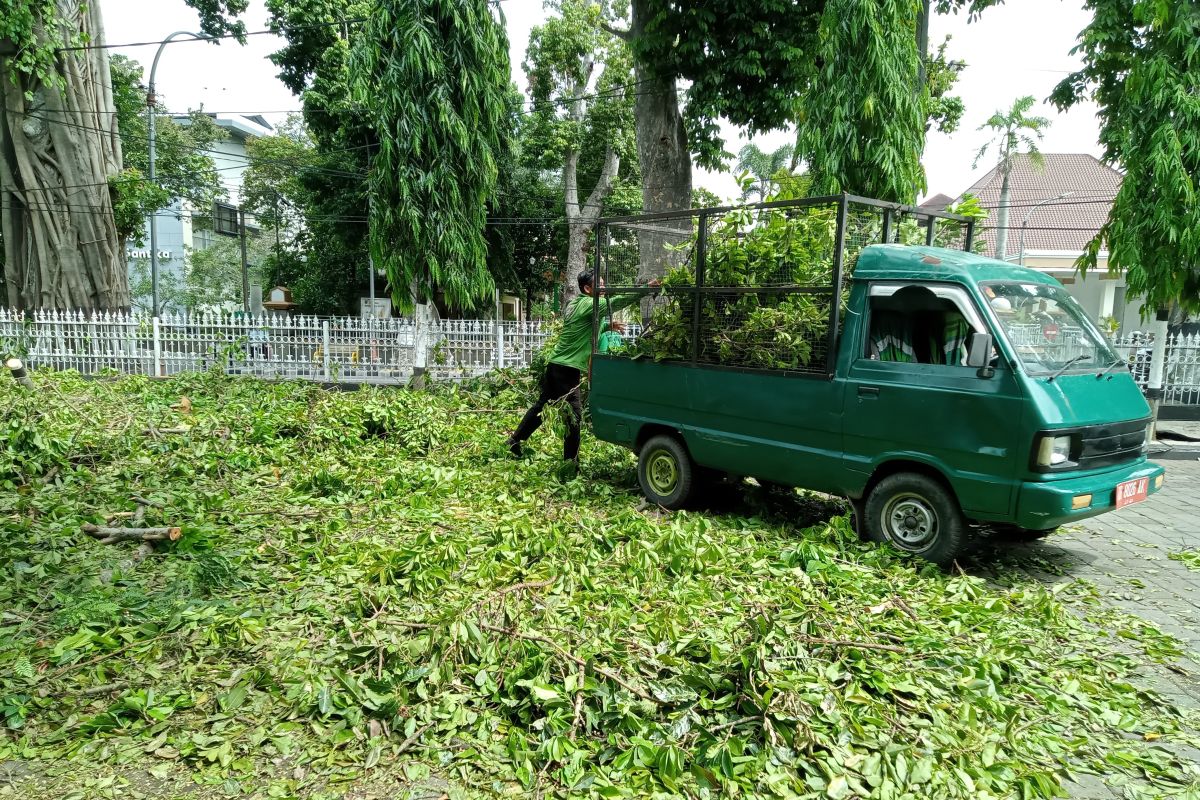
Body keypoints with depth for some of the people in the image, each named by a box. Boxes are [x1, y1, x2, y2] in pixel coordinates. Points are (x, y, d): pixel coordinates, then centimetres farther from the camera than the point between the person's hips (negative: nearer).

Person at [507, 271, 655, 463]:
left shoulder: (576, 304, 15)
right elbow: (617, 301, -21)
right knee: (574, 413, -3)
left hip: (555, 364, 10)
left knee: (541, 404, 18)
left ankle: (514, 441, 26)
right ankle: (570, 460, 2)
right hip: (568, 369, -10)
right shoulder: (589, 304, -12)